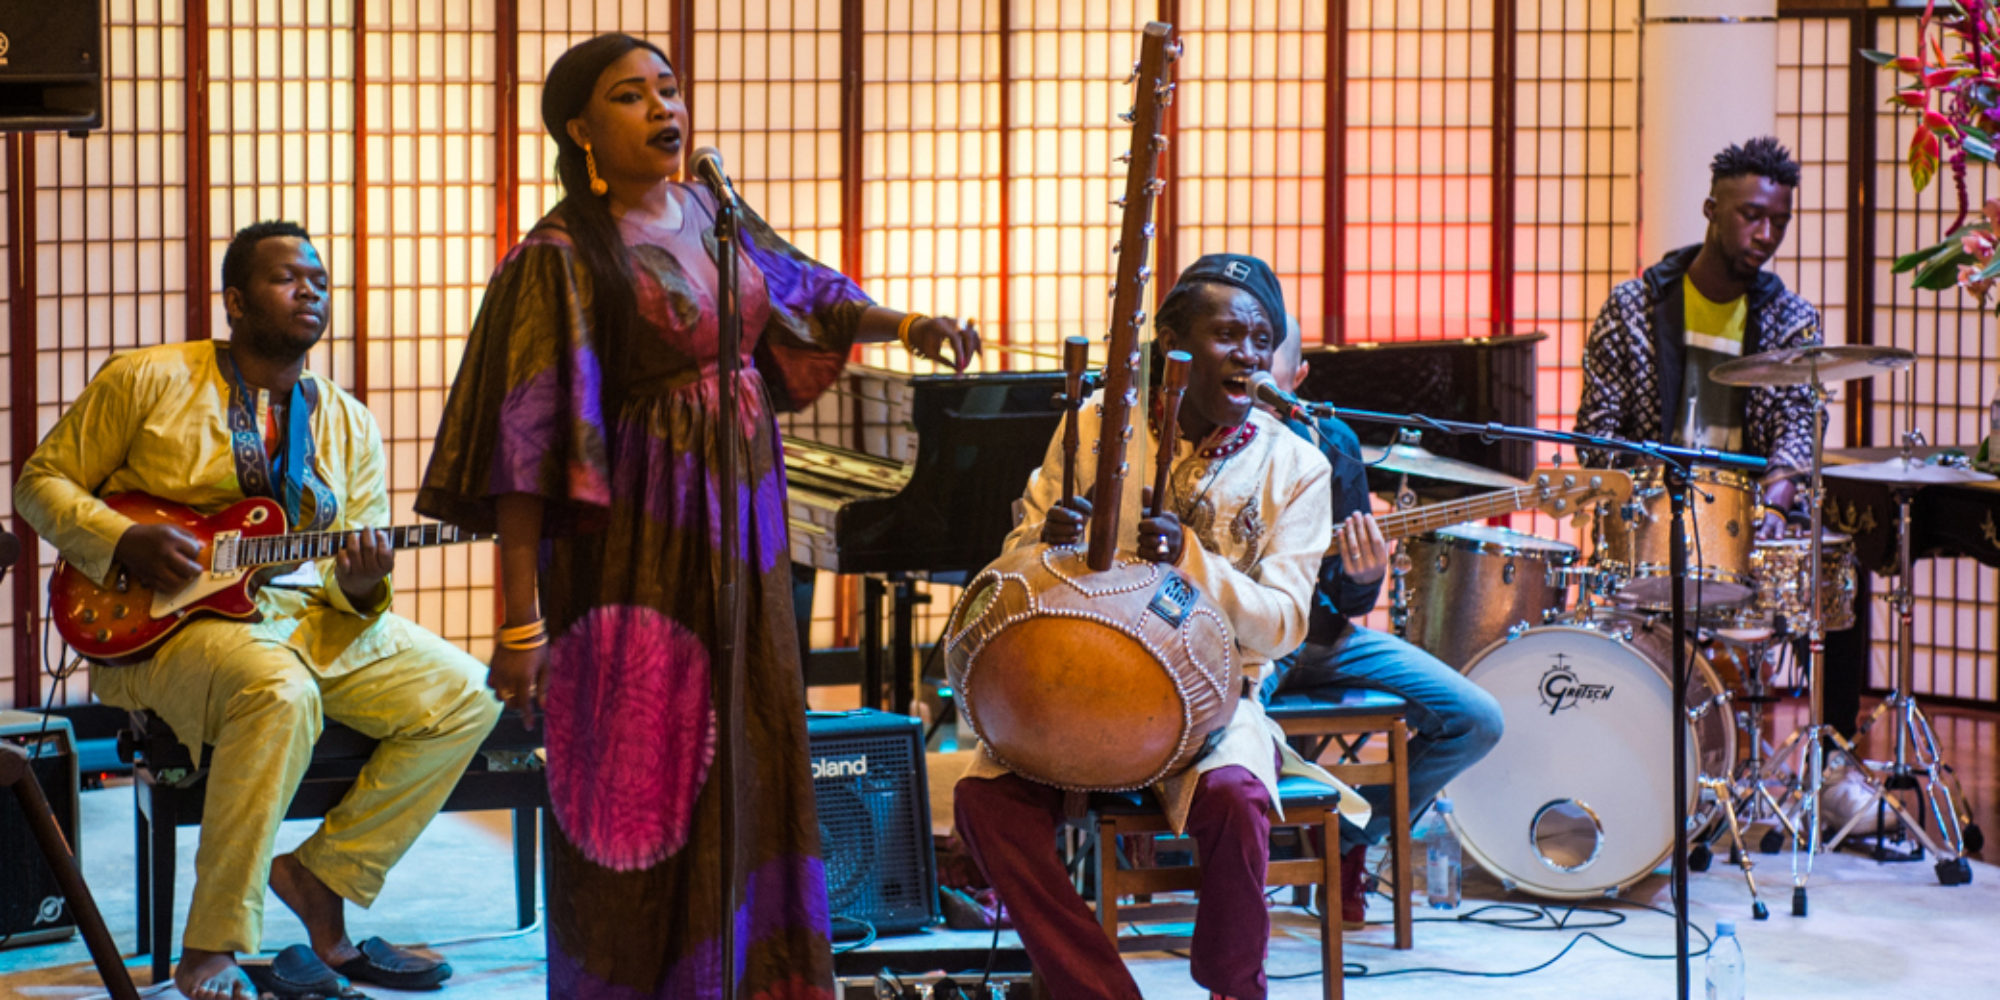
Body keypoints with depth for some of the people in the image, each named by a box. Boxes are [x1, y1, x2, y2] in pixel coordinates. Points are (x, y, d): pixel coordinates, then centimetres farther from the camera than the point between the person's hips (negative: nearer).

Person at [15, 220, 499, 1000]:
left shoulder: (348, 425, 11)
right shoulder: (146, 380, -1)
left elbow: (347, 584, 8)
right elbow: (42, 481, 3)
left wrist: (359, 587, -17)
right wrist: (124, 543, -15)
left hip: (312, 620, 6)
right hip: (168, 623, -6)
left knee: (465, 698, -10)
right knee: (281, 691, -38)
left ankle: (320, 876, 2)